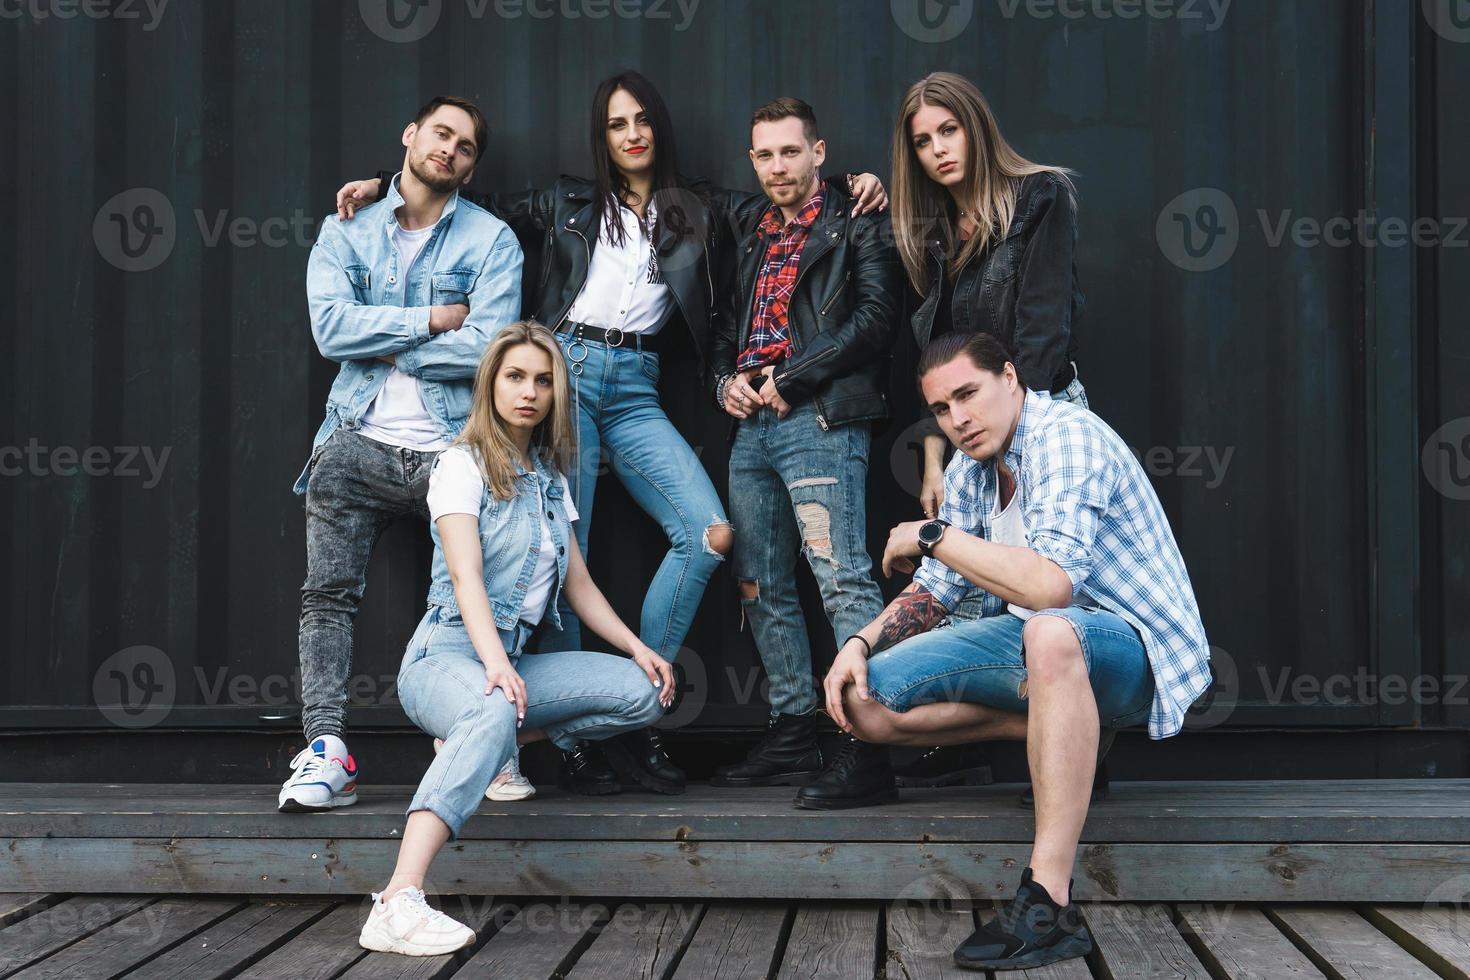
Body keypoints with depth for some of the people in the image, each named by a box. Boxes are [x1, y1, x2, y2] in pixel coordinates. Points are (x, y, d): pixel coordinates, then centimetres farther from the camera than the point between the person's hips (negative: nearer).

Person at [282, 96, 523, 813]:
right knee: (329, 594, -8)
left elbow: (485, 348, -8)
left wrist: (385, 345, -5)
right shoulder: (345, 231, 13)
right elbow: (330, 326, -5)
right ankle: (325, 750, -9)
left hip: (453, 448, -1)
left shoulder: (492, 240, 6)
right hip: (359, 444, 1)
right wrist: (430, 320, -7)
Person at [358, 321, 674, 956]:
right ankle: (397, 904, -55)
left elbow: (578, 584, 20)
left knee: (644, 693, -10)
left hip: (512, 659, 7)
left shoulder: (549, 478, 18)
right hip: (447, 655, -7)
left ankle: (486, 741, 3)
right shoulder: (463, 464, -4)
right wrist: (495, 663, -32)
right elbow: (465, 575, -17)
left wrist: (636, 647, 7)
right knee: (493, 714, -41)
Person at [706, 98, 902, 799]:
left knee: (844, 580, -14)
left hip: (820, 421, -7)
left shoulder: (855, 223, 1)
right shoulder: (749, 231, 22)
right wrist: (726, 377, 5)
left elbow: (875, 315, -10)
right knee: (761, 587, 8)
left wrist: (790, 379, -12)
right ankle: (793, 734, 15)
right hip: (751, 426, 8)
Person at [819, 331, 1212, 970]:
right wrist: (861, 643, -4)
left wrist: (933, 535, -21)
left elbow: (1050, 585, -33)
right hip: (1032, 642, 9)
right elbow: (936, 591, 14)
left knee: (1050, 632, -44)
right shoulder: (968, 472, 8)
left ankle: (1047, 905, -44)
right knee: (861, 699, -5)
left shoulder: (1067, 437, -19)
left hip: (1133, 647, -8)